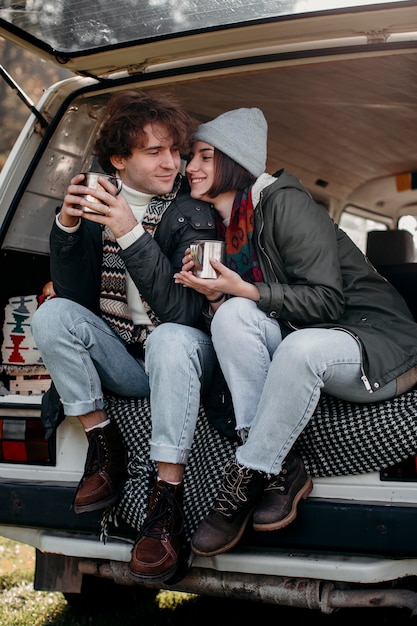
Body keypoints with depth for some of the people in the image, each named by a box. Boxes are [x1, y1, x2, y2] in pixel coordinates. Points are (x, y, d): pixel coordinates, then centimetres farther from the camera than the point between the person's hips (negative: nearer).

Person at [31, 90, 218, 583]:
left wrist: (132, 236, -33)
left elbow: (183, 311, -25)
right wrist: (67, 226, -20)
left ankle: (168, 498, -31)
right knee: (53, 314, -20)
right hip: (120, 360, 4)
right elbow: (72, 295, -4)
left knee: (170, 338, -36)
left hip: (176, 357, -3)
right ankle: (103, 445, -9)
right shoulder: (98, 201, -1)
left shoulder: (192, 213, -12)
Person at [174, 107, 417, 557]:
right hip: (298, 338, 7)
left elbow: (328, 300, -18)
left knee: (301, 347, -39)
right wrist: (215, 291, -10)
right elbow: (236, 303, 10)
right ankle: (282, 470, -22)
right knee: (231, 314, -21)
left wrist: (244, 290, -23)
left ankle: (244, 480, -21)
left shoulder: (284, 202, -13)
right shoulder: (222, 225, 11)